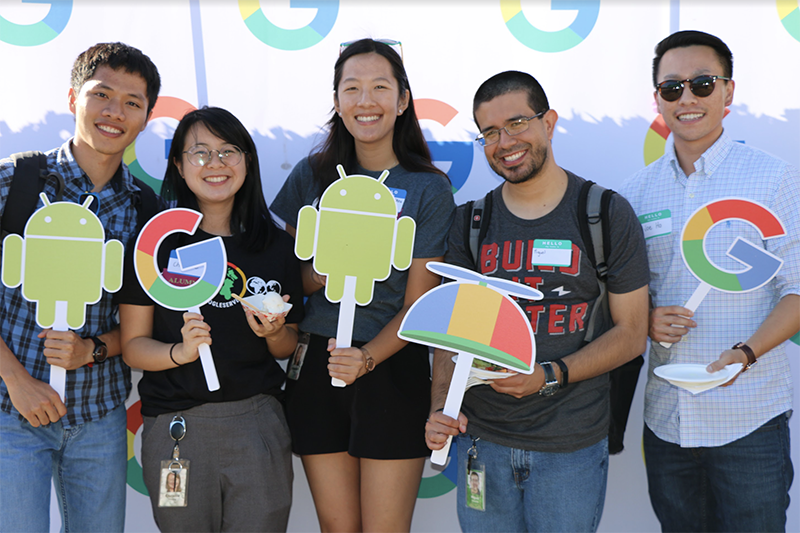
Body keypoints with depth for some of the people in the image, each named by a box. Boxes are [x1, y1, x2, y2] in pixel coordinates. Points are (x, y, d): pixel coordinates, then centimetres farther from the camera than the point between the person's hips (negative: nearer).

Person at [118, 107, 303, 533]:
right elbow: (133, 345, -1)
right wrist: (180, 351, -19)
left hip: (257, 422, 2)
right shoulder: (156, 242, -2)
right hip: (177, 428, -1)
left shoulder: (277, 245, 5)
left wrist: (273, 333, -8)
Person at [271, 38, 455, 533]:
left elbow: (417, 305, -5)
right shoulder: (313, 175, 6)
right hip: (316, 368, 3)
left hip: (393, 367, -2)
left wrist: (367, 357, -21)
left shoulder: (429, 189, -3)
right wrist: (322, 276, -12)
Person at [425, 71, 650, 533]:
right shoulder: (469, 222, 5)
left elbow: (631, 333, -3)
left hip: (571, 446, -2)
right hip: (482, 441, 2)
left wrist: (550, 376, -17)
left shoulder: (608, 215, -3)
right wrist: (440, 406, -14)